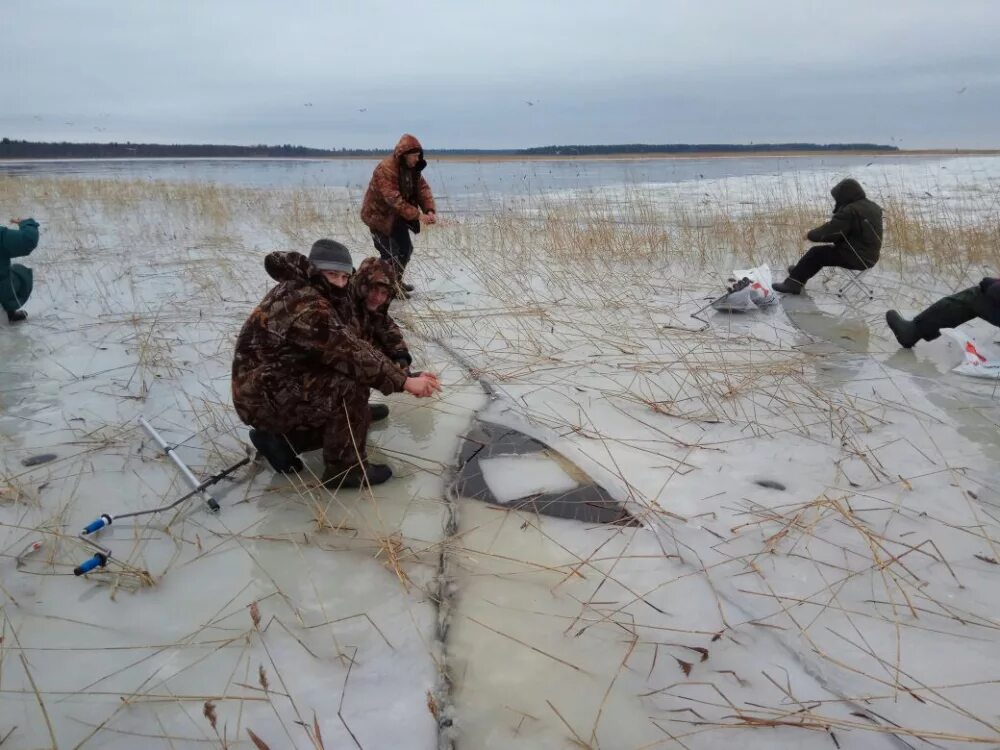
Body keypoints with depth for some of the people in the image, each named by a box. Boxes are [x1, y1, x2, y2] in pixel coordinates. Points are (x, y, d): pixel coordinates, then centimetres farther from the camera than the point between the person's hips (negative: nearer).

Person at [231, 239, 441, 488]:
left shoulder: (308, 291, 7)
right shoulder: (304, 305, -25)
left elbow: (350, 340, -1)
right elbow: (350, 352, -29)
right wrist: (405, 381, -27)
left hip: (283, 384, 10)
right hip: (263, 396, -10)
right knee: (351, 388, -24)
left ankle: (280, 439, 18)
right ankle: (345, 468, -8)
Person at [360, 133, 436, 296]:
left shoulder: (413, 169, 0)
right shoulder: (385, 169, -27)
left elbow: (423, 188, -6)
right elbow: (394, 198, -35)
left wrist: (430, 210, -25)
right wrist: (417, 215, -40)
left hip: (397, 216, 9)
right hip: (379, 215, -9)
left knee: (405, 248, 15)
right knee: (390, 253, -9)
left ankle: (396, 282, 33)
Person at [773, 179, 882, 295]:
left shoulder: (850, 211, -22)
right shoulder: (872, 206, 9)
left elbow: (829, 231, -18)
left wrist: (811, 235, 0)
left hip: (856, 258, -9)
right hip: (870, 256, 9)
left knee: (816, 253, 1)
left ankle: (792, 284, 8)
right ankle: (800, 272, 31)